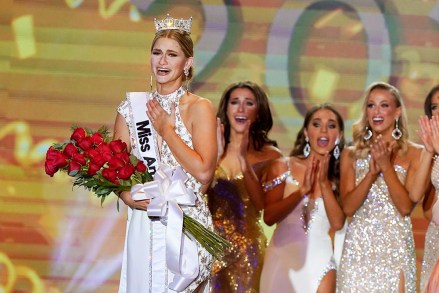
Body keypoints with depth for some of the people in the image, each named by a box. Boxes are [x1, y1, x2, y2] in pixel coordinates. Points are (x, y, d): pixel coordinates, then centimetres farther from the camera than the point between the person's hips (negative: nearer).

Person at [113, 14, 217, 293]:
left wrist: (166, 130, -10)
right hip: (144, 224, 3)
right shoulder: (132, 108, 6)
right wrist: (128, 196, -14)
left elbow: (203, 172, -15)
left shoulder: (199, 108, -4)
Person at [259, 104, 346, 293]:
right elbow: (269, 217, -9)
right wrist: (302, 190, -20)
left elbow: (337, 223, -7)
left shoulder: (339, 174, 3)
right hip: (282, 259, 0)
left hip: (319, 260, 1)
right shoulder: (282, 167, 0)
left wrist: (324, 183, -14)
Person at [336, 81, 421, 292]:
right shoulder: (351, 154, 6)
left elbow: (406, 207, -8)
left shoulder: (414, 154, 0)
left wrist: (386, 166, -16)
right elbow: (348, 207, -4)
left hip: (395, 249, -2)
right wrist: (372, 172, -16)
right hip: (358, 249, 2)